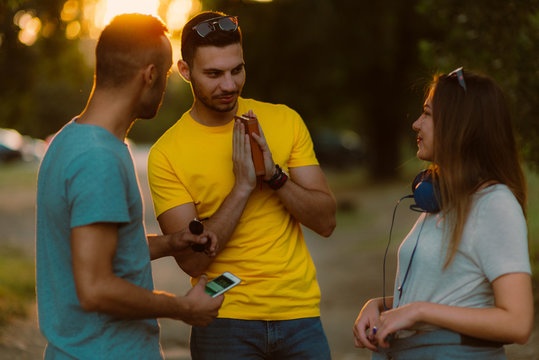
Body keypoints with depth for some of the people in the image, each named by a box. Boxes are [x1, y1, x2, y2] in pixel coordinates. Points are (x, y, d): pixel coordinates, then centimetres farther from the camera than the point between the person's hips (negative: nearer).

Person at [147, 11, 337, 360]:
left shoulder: (285, 121, 2)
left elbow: (326, 221, 0)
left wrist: (275, 176, -15)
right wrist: (243, 186, -19)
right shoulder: (166, 154, -8)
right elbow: (192, 260, -13)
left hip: (300, 315, 2)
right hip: (224, 324, -2)